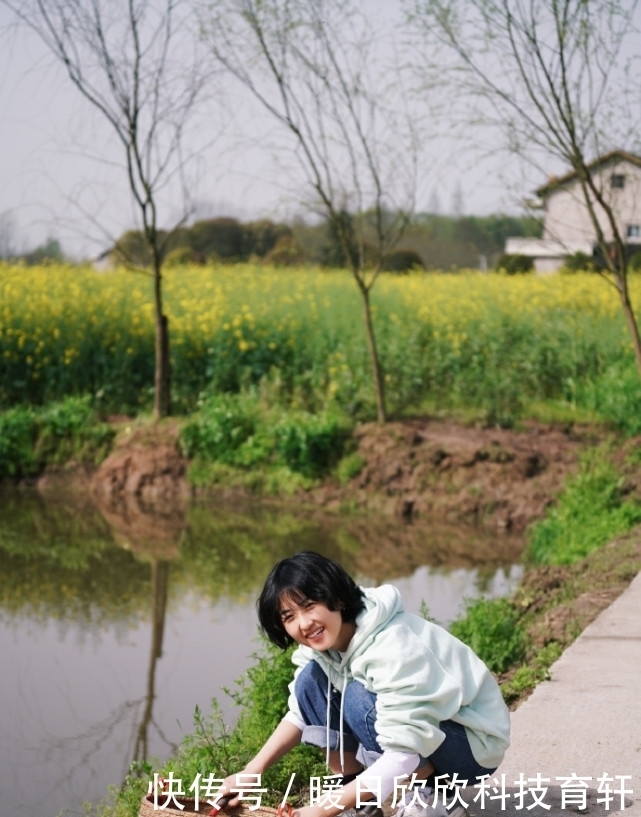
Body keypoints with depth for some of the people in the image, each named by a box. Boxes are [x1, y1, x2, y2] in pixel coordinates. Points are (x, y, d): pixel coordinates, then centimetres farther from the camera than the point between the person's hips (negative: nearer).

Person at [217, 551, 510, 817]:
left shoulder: (392, 649, -32)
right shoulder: (323, 644, -7)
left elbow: (403, 759, -35)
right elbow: (301, 713, 4)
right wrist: (252, 772, -10)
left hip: (474, 742, -8)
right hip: (408, 726, 8)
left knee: (360, 699, -30)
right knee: (311, 680, -7)